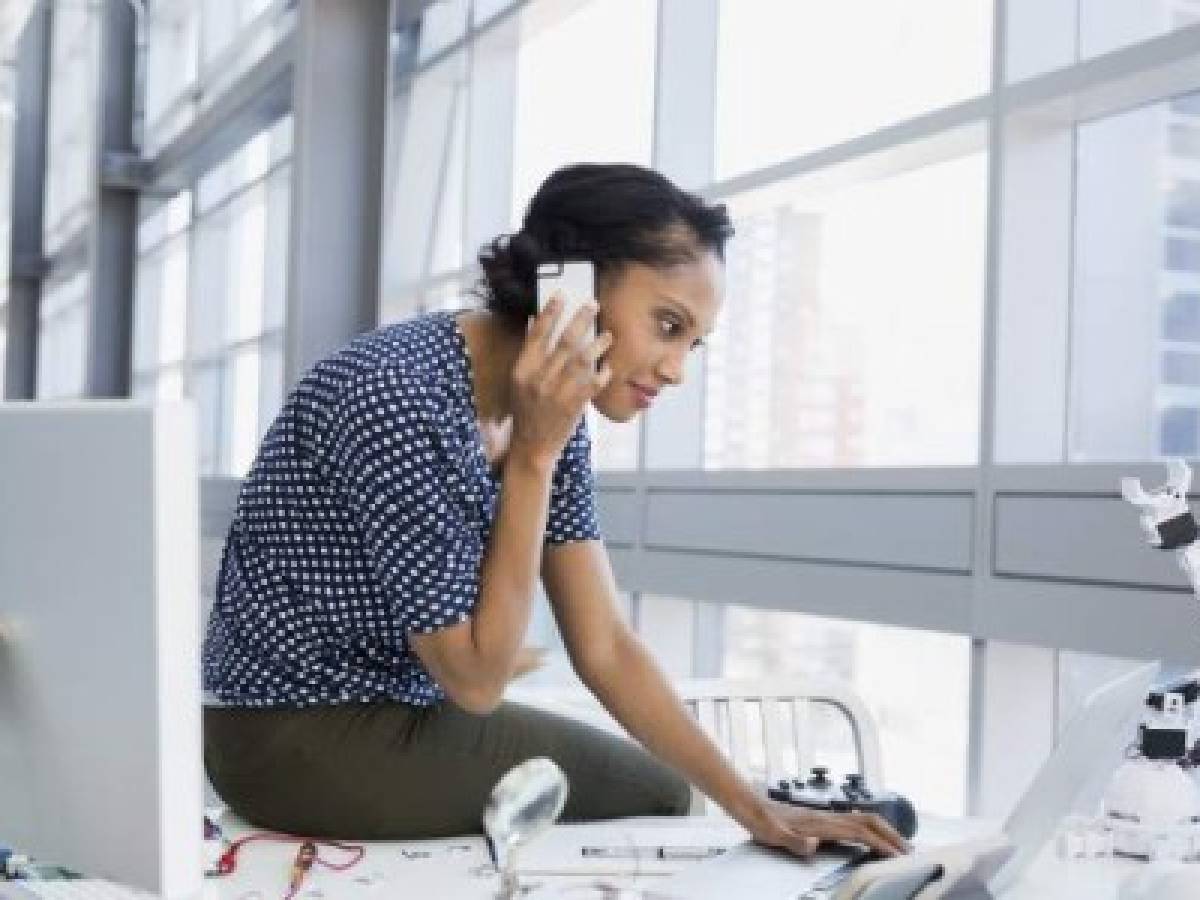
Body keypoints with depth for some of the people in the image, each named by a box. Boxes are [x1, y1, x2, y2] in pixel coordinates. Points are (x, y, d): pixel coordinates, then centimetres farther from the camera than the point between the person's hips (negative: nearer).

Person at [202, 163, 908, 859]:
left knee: (658, 789, 14)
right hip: (298, 737, -8)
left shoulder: (549, 415, -2)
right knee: (653, 798, -2)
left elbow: (603, 647, -2)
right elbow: (476, 678, -22)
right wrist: (532, 455, -25)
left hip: (401, 709, 8)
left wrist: (753, 807, -10)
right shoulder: (400, 395, -29)